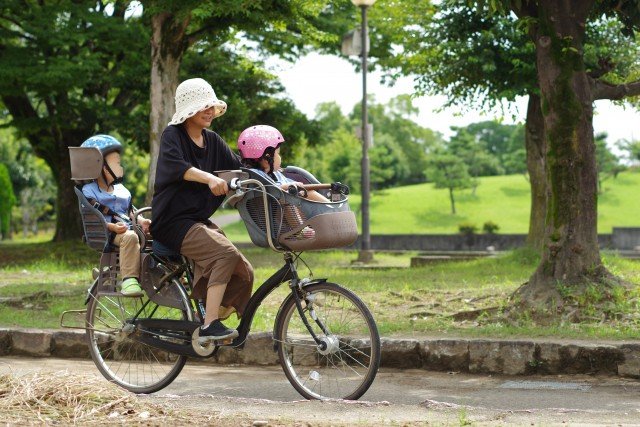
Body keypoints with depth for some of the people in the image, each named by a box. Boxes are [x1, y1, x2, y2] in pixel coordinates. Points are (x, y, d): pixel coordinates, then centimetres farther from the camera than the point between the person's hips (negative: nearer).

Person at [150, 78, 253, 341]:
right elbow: (175, 165, -26)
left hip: (200, 219, 7)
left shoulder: (212, 141, 14)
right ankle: (209, 326, -30)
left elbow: (238, 167, 8)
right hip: (173, 221, -7)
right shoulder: (172, 135, -5)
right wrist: (208, 178, -42)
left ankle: (212, 320, 3)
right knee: (226, 253, -30)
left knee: (244, 273, -12)